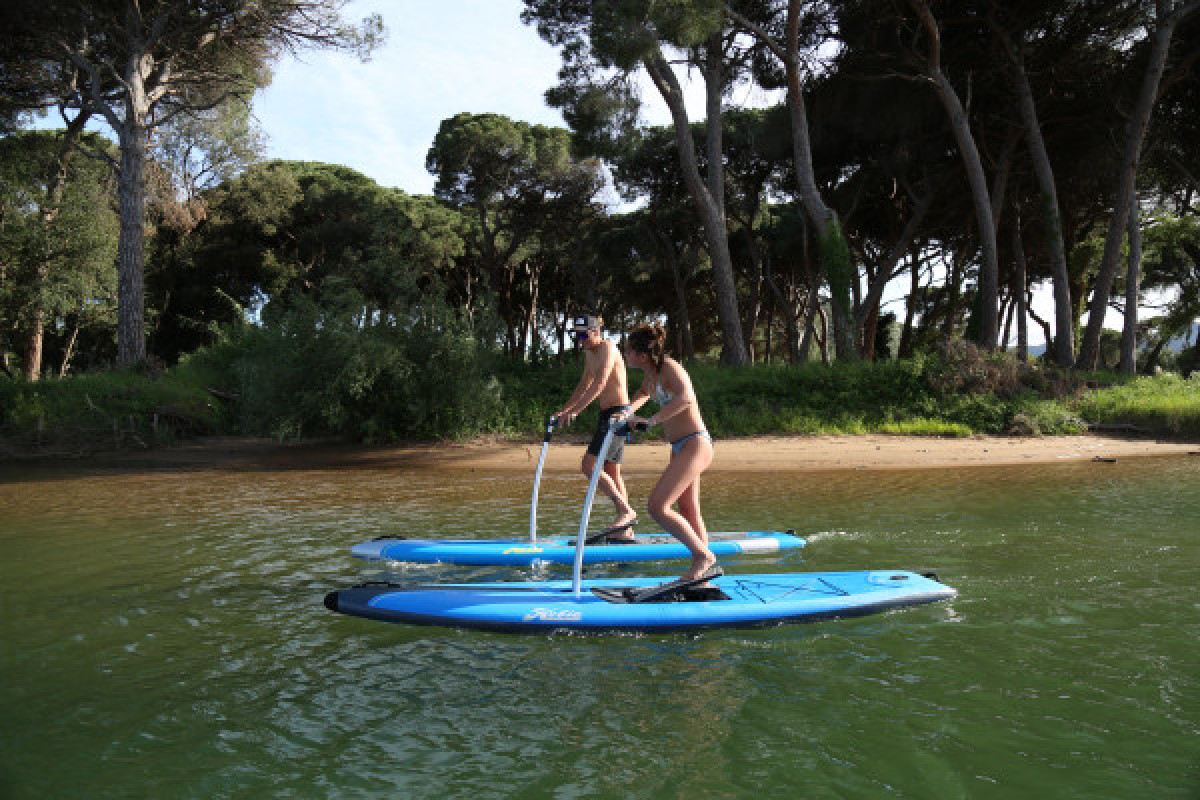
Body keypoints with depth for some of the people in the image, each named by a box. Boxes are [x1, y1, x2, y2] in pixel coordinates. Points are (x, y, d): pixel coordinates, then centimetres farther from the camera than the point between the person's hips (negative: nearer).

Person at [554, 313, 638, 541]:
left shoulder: (607, 348, -12)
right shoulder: (589, 353, 17)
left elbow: (599, 385, -24)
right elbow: (583, 386, 27)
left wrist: (574, 411, -28)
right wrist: (563, 410, 23)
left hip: (618, 413, -10)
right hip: (608, 415, 10)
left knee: (589, 465, -14)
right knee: (612, 473, 9)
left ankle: (626, 511, -13)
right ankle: (625, 532, 12)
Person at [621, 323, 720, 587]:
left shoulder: (669, 368, -18)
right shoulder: (650, 372, 8)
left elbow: (685, 398, -36)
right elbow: (644, 392, 29)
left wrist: (650, 421, -38)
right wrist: (629, 411, 11)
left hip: (695, 445, -10)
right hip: (680, 447, 10)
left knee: (658, 507, -15)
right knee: (688, 514, 15)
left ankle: (704, 556, -3)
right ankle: (705, 570, 26)